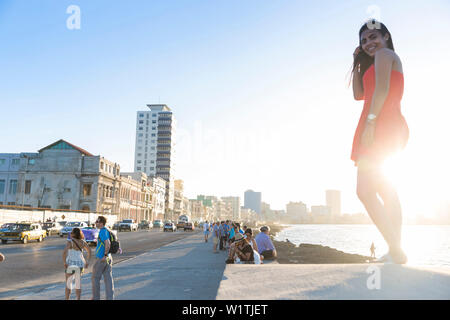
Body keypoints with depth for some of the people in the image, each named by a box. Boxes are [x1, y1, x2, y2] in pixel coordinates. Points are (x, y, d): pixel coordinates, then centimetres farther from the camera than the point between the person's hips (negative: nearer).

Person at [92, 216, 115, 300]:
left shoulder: (103, 231, -16)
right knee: (108, 279, 7)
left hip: (101, 259, -8)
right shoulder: (107, 231, 12)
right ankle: (110, 298, 6)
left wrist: (105, 255, -23)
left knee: (95, 278, 7)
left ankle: (96, 297, 17)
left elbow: (108, 243, -28)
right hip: (108, 258, 8)